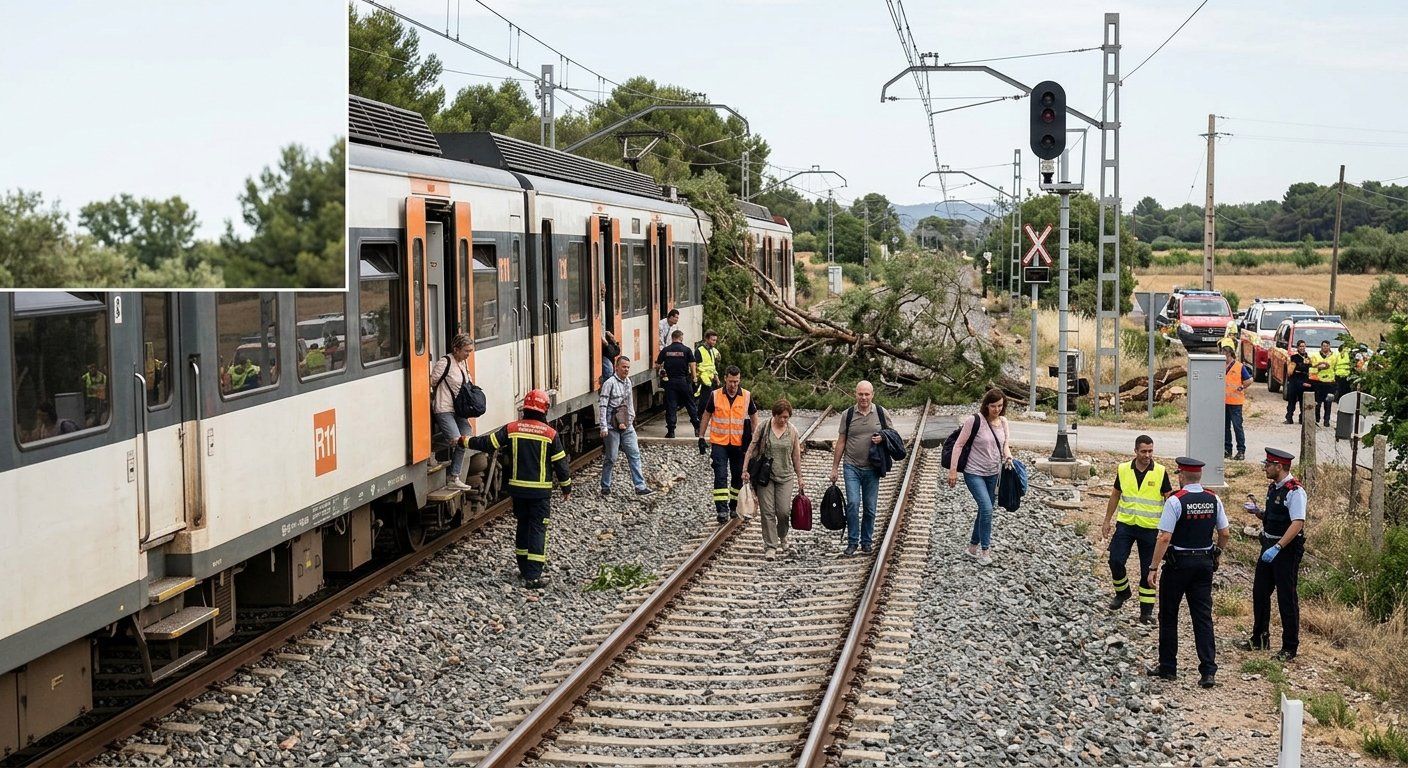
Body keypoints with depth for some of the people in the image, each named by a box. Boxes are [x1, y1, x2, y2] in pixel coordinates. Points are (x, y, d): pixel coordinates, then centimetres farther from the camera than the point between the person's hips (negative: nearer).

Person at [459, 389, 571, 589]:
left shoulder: (512, 429, -2)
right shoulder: (550, 434, -7)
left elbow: (487, 443, -1)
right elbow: (560, 463, -3)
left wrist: (464, 441, 15)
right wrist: (566, 488, 9)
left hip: (518, 488, 3)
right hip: (540, 490, -3)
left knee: (523, 526, 18)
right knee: (537, 529, -1)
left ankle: (525, 568, 27)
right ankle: (533, 576, -8)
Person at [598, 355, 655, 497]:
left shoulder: (628, 382, 10)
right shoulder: (610, 383, -12)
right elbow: (602, 406, -15)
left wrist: (631, 418, 19)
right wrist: (603, 427, -19)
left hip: (627, 426, 7)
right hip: (612, 427, -7)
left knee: (634, 454, 1)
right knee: (611, 458, 1)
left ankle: (640, 487, 1)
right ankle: (605, 487, 15)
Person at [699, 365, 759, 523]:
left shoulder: (747, 396, -2)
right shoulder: (715, 395, -3)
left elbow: (753, 417, 9)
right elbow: (706, 415, 9)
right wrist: (701, 437, 7)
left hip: (739, 443, 1)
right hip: (719, 442, -1)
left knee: (738, 476, 11)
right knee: (720, 475, -10)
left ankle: (734, 507, 26)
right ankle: (721, 510, -13)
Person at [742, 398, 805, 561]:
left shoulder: (792, 431, 3)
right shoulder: (764, 427, -3)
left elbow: (796, 457, 10)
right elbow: (751, 449, 0)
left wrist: (800, 478, 12)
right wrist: (745, 470, -7)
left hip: (785, 477, 1)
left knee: (783, 511, -4)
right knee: (767, 512, -3)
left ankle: (782, 536, 28)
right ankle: (770, 546, 4)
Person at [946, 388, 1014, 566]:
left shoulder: (1002, 422, 2)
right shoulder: (975, 421, -16)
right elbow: (959, 445, -12)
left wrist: (1008, 456, -7)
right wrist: (953, 470, -14)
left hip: (993, 474, 7)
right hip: (974, 473, -7)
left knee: (985, 511, 13)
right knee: (986, 508, -19)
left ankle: (972, 547, 29)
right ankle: (985, 550, -7)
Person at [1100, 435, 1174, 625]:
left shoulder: (1160, 472, -8)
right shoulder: (1123, 470, -1)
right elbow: (1115, 496, 11)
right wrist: (1107, 521, 11)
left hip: (1150, 528, -2)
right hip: (1125, 524, 2)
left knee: (1148, 570, 4)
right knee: (1116, 561, -8)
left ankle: (1146, 611, 13)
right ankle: (1122, 592, 20)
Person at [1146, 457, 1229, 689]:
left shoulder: (1175, 501, -15)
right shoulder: (1213, 500, 1)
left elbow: (1165, 538, -19)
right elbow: (1224, 534, 7)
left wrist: (1154, 568, -15)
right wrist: (1216, 554, 25)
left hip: (1179, 563, -5)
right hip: (1205, 562, 5)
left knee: (1168, 616, 10)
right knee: (1203, 617, 6)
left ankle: (1167, 667, 17)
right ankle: (1208, 671, 0)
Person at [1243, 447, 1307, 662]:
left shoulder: (1295, 491, -19)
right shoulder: (1273, 488, 10)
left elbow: (1297, 524, -26)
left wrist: (1277, 548, -32)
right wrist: (1257, 511, 1)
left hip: (1287, 548, -9)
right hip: (1269, 545, 9)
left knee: (1287, 598, 0)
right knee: (1259, 592, 16)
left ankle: (1290, 648, 11)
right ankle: (1260, 639, 30)